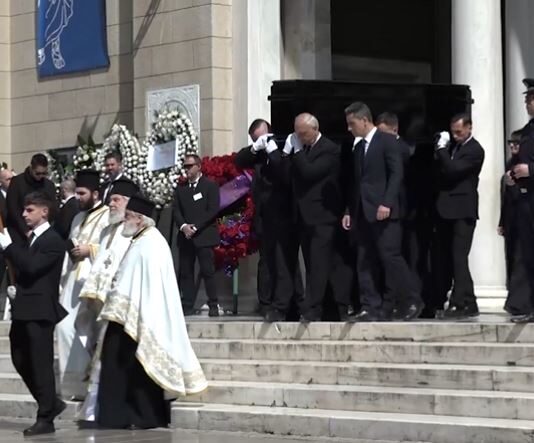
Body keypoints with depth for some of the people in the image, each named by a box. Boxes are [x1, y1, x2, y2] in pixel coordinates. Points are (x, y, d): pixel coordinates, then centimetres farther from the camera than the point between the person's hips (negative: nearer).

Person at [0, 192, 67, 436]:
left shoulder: (53, 241, -10)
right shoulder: (30, 238, 16)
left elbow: (31, 266, -21)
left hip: (39, 310, -9)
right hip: (23, 308, 9)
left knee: (41, 363, -4)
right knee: (21, 361, 11)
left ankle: (46, 418, 2)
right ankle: (51, 404, 23)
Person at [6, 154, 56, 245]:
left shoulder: (49, 185, 7)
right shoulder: (16, 182, -3)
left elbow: (53, 210, 8)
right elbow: (12, 209, -7)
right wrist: (26, 231, -14)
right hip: (19, 235, -3)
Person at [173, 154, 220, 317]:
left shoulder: (210, 186, 3)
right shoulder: (181, 188, 17)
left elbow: (213, 210, -6)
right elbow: (176, 210, 9)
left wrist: (195, 227, -12)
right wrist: (183, 226, -10)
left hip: (204, 236, -4)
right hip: (185, 237, 5)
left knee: (208, 271, -8)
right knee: (185, 272, 1)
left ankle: (213, 306, -6)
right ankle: (187, 306, 2)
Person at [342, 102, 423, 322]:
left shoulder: (387, 141, -4)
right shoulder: (358, 146, 18)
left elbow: (396, 174, -11)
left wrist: (387, 203, -20)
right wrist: (350, 211, 13)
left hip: (383, 211, -7)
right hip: (363, 212, 7)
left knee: (390, 256, -10)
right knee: (365, 262, 3)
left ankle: (410, 302, 1)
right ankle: (371, 308, 4)